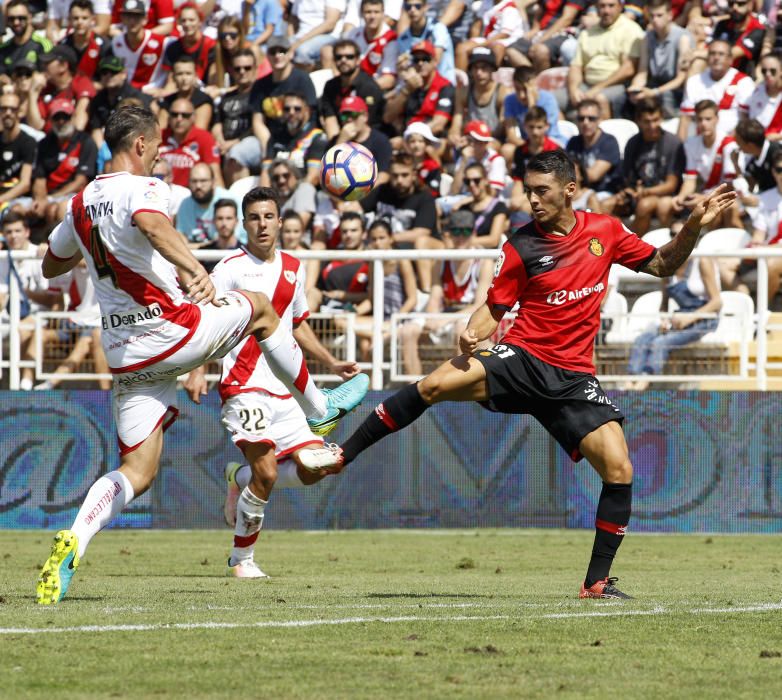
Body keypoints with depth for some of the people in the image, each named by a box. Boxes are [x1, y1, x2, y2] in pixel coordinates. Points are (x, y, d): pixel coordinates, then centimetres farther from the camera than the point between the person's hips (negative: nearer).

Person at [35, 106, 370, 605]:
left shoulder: (81, 203, 13)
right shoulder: (141, 189, -11)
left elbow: (51, 267, 27)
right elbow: (153, 225, -36)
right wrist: (197, 270, -48)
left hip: (125, 355, 7)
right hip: (175, 333, -7)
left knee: (137, 472, 5)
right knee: (258, 306, 21)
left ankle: (73, 542, -20)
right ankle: (319, 408, 32)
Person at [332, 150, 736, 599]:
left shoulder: (604, 231, 7)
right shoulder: (523, 247, 0)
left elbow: (663, 265, 18)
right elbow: (494, 309, 3)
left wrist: (695, 226, 2)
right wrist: (473, 333, -19)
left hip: (573, 376, 2)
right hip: (522, 358, -2)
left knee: (619, 468, -13)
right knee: (436, 385, -27)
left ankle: (598, 580, 0)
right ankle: (343, 455, -15)